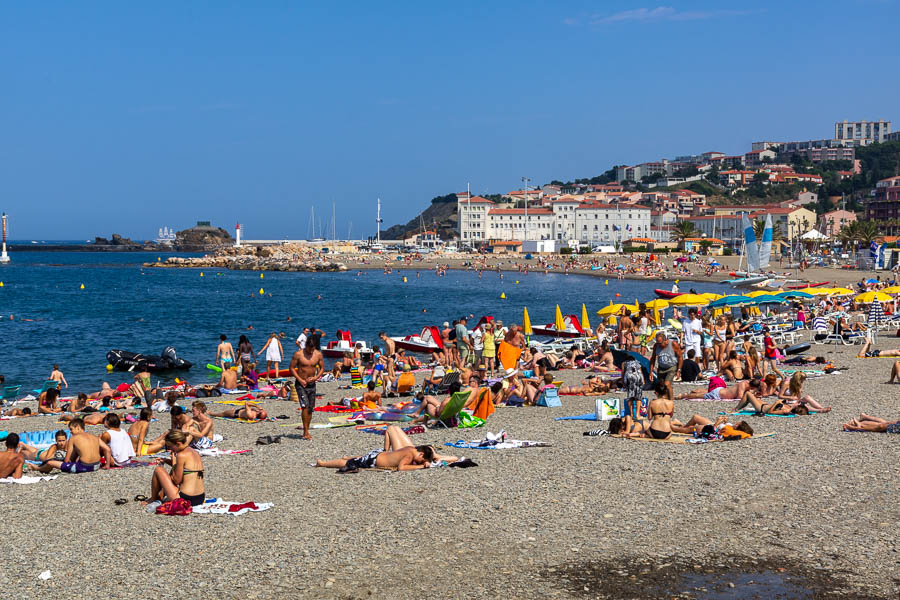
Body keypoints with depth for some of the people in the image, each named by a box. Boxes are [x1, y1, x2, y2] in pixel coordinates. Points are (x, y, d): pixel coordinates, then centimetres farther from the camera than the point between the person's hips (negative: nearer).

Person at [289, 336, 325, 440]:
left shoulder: (318, 354, 1)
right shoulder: (298, 354, -9)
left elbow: (322, 368, 9)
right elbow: (292, 368, -6)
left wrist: (316, 377, -8)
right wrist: (300, 379, -15)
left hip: (312, 384, 4)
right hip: (301, 384, -4)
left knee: (310, 408, 6)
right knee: (305, 406, -16)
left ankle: (306, 431, 17)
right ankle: (306, 432, -15)